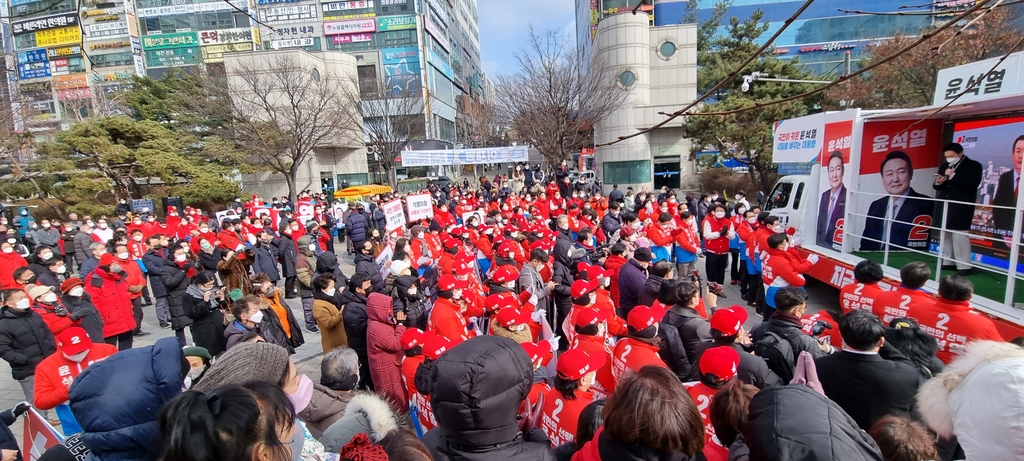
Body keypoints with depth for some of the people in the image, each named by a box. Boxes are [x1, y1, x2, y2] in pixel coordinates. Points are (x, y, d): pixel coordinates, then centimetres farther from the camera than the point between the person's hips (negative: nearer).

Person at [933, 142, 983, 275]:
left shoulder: (973, 165, 0)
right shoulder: (944, 166, 15)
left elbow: (973, 184, -13)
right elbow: (936, 187, 17)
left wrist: (953, 176, -18)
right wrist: (938, 182, -5)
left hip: (961, 208, -6)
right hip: (944, 207, 6)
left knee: (960, 236, -8)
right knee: (945, 235, 8)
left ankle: (964, 266, -3)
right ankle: (948, 262, 16)